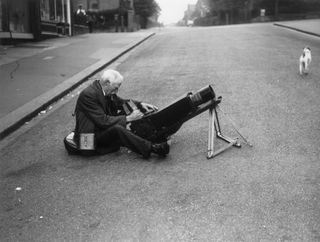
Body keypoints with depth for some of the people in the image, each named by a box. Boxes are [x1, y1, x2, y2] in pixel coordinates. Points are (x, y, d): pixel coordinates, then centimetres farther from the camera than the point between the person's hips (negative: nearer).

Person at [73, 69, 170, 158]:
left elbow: (119, 102, 17)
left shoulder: (107, 91, 1)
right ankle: (150, 148, -33)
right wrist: (128, 118, -25)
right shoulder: (88, 95, -24)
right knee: (117, 129, -33)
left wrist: (140, 104, 2)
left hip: (101, 128, 10)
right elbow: (103, 121, -28)